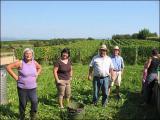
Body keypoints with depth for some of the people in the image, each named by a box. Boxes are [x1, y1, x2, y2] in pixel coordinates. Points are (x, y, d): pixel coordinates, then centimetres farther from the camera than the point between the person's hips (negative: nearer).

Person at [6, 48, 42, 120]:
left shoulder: (34, 62, 1)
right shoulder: (20, 63, -12)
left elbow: (39, 68, 22)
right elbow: (8, 67, -10)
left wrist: (36, 75, 8)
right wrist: (15, 77, -11)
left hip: (32, 88, 3)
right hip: (22, 88, -3)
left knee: (35, 102, -8)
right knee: (23, 104, 9)